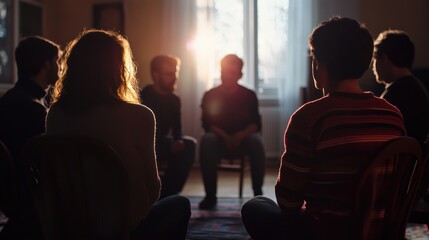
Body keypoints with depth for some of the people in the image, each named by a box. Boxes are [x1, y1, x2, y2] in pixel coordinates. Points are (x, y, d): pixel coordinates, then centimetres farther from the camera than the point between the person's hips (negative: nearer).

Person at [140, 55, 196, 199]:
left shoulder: (174, 99, 4)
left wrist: (178, 141, -16)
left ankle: (167, 193, -11)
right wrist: (169, 144, -28)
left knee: (189, 144, -14)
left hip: (161, 144, 7)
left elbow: (177, 129, 8)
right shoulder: (143, 97, -16)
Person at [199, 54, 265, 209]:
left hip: (243, 137, 0)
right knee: (207, 140, -34)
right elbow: (207, 124, -7)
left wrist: (241, 135, -26)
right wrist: (225, 137, -25)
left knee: (256, 141, -33)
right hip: (219, 138, 0)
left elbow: (256, 124, -5)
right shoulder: (210, 95, 1)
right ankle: (210, 195, -30)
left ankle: (258, 193, -25)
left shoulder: (249, 95, 2)